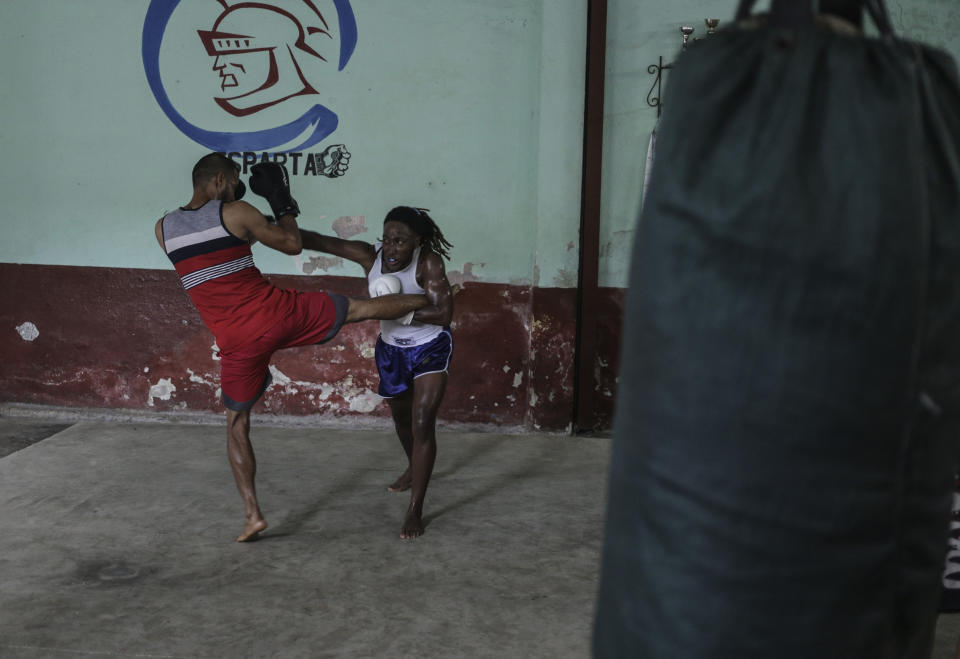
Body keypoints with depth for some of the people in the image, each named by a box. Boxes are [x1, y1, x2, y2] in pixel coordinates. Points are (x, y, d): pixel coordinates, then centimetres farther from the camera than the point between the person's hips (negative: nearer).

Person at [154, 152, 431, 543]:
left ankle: (252, 514, 16)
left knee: (236, 425, 18)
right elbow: (292, 244, 3)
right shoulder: (235, 212, -6)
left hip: (238, 342, 2)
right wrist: (283, 202, 17)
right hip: (277, 314, -2)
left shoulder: (163, 229, 4)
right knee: (361, 308, 17)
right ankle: (433, 300, 35)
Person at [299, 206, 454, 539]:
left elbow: (444, 313, -34)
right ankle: (414, 469, 55)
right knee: (401, 417, 25)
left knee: (422, 425, -14)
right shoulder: (370, 255, -19)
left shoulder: (429, 262, -28)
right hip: (391, 349, 5)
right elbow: (319, 241, -24)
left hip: (430, 349, -5)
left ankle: (415, 511, -7)